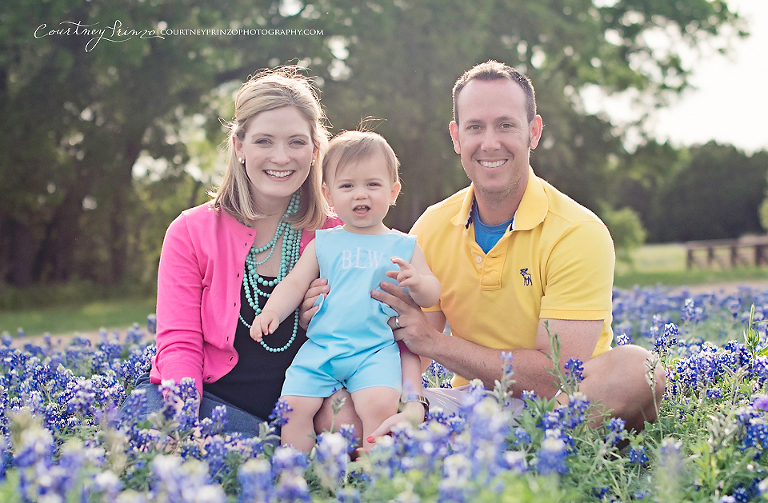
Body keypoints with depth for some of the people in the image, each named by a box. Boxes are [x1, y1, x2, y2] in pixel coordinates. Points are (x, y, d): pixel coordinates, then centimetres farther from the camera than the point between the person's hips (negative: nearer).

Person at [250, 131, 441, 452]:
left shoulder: (404, 247, 10)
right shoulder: (322, 244, 13)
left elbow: (431, 295, 6)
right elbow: (294, 284, 11)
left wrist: (416, 281, -17)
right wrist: (272, 311, -8)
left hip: (377, 350, -2)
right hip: (319, 348, 2)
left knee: (380, 404, -27)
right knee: (293, 407, -14)